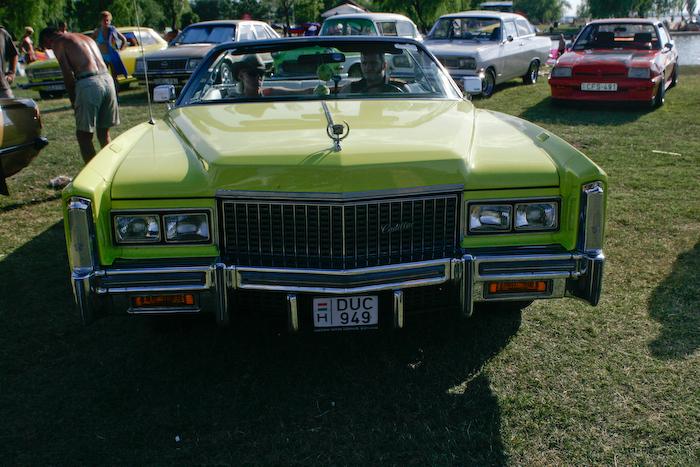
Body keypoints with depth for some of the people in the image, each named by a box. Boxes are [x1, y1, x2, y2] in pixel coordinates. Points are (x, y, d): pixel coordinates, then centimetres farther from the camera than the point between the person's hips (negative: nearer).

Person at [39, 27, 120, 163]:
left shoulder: (58, 42, 8)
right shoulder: (86, 37, 29)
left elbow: (68, 75, -1)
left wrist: (73, 101, 7)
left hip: (88, 83, -7)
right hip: (108, 80, 7)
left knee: (83, 135, 2)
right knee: (104, 133, 17)